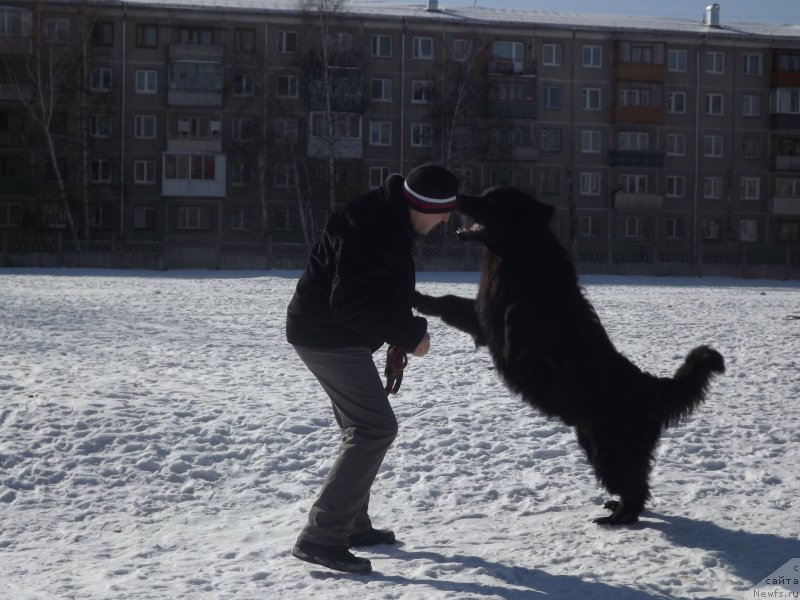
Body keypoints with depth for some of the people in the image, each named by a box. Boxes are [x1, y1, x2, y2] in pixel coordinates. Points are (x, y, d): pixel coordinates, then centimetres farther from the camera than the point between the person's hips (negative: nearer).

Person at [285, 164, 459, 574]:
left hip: (329, 334, 11)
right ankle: (320, 538, -15)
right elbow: (350, 304, -28)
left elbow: (381, 292, 22)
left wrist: (405, 333, 11)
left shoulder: (388, 221, 10)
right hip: (329, 337, -11)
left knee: (364, 428, 18)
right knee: (375, 428, -13)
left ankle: (351, 525, 28)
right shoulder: (370, 229, -24)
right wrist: (409, 336, -20)